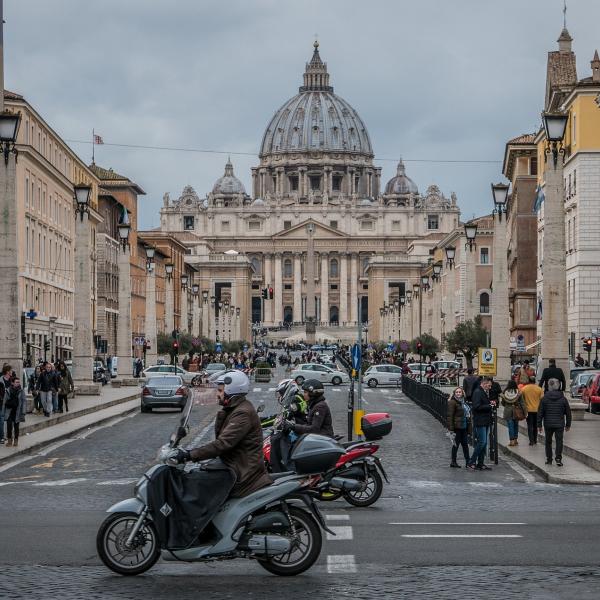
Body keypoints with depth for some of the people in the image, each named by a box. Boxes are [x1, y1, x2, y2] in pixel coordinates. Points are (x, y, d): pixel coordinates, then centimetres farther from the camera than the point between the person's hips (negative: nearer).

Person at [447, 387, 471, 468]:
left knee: (465, 444, 9)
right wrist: (451, 428, -19)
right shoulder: (453, 402, -10)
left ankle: (468, 461, 13)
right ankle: (453, 462, 8)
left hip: (464, 427, 8)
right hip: (457, 427, -8)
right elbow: (450, 416, -14)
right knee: (456, 444, -1)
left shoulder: (464, 402, 14)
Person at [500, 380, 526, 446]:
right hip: (516, 411, 1)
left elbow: (502, 403, 3)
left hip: (508, 412, -1)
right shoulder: (518, 393, -7)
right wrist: (524, 412, 2)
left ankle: (511, 440, 0)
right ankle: (515, 439, 19)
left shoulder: (505, 393, -6)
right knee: (516, 425, 14)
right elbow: (522, 403, -5)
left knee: (510, 426, 3)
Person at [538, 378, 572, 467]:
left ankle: (549, 459, 17)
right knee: (559, 441, 2)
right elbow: (568, 413, 5)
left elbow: (540, 413, -2)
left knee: (548, 441, 13)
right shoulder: (563, 399, -1)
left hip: (548, 424, 1)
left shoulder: (544, 399, -4)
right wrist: (568, 425, 15)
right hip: (559, 425, 0)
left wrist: (539, 425, 5)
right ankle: (558, 458, -7)